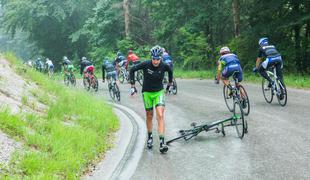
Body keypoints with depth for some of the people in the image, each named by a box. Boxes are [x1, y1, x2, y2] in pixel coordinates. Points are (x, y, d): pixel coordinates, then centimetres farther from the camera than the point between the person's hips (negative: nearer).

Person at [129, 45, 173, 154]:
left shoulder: (164, 66, -14)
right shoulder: (146, 64, -19)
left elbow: (170, 71, 11)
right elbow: (132, 70, -7)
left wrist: (170, 83, 19)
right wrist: (132, 85, -8)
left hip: (159, 92, 0)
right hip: (147, 92, 0)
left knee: (160, 115, -16)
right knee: (149, 116, 12)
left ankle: (162, 142, -20)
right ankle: (150, 137, 35)